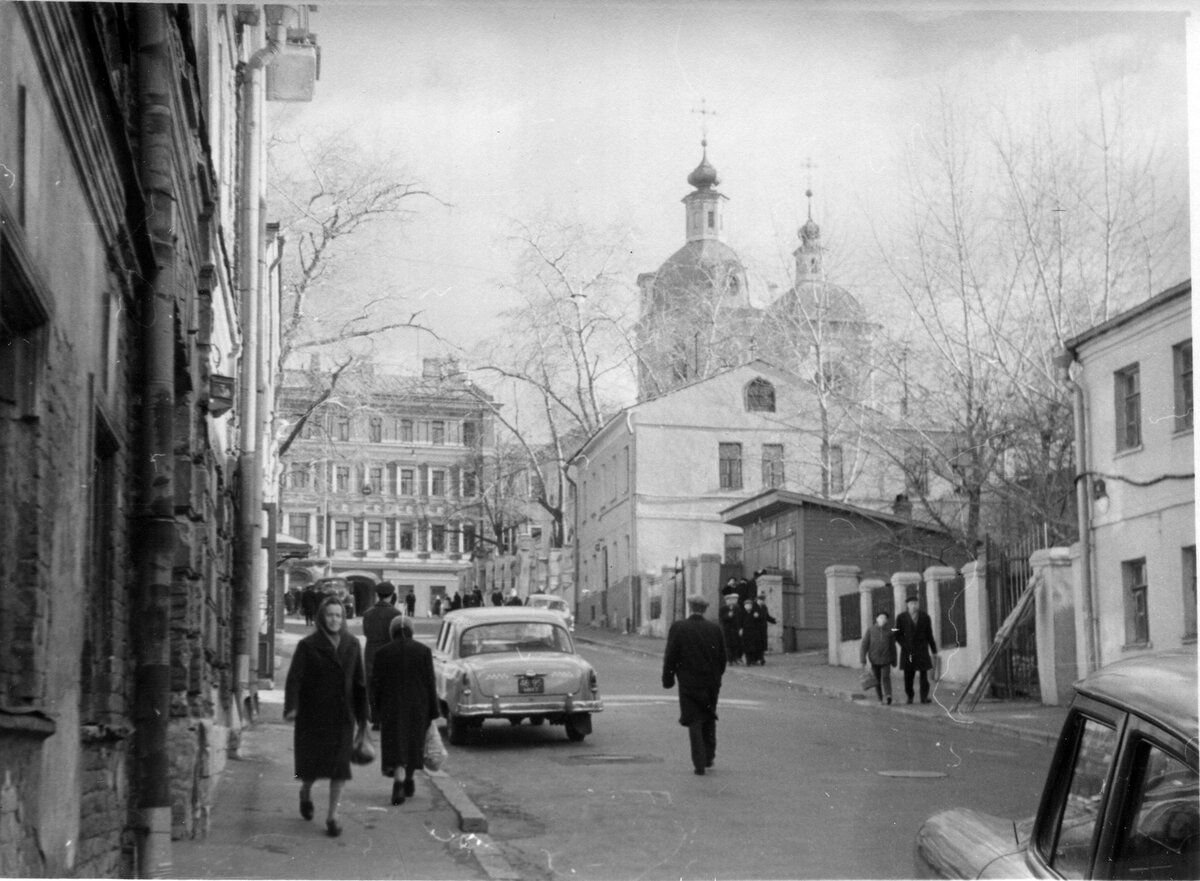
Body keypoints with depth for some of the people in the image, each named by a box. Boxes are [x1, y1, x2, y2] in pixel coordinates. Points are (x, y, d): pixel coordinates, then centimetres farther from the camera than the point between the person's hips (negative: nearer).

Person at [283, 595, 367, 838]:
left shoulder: (352, 645, 6)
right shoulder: (307, 645, -5)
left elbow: (359, 683, 10)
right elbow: (294, 678, -13)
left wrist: (362, 718, 10)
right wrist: (291, 707, -29)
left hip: (342, 717, 2)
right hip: (313, 716, -2)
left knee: (340, 764, -4)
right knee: (312, 764, 5)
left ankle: (332, 816, 5)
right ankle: (305, 792, 39)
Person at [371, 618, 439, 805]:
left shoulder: (383, 653, -5)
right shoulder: (423, 651, -4)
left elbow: (376, 684, -3)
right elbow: (430, 683, -5)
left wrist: (379, 707, 12)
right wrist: (432, 712, 0)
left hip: (392, 707, -1)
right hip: (417, 706, 1)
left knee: (395, 746, -1)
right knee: (413, 741, 19)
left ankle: (399, 785, -18)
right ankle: (408, 781, 33)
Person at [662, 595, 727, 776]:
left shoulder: (678, 628, -10)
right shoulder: (714, 629, -1)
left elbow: (670, 657, -9)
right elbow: (722, 657, 4)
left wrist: (668, 679, 0)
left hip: (689, 684, -3)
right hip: (711, 683, 3)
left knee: (694, 722, 3)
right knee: (709, 720, 20)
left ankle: (700, 763, 0)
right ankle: (709, 757, 22)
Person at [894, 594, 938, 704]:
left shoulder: (925, 617, 3)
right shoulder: (901, 617, 1)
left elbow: (929, 635, 7)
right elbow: (898, 635, 4)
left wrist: (934, 651, 7)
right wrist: (905, 646, -9)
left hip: (922, 650, 0)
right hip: (908, 651, 0)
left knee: (924, 674, -6)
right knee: (908, 675, 1)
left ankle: (924, 697, -2)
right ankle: (910, 697, 16)